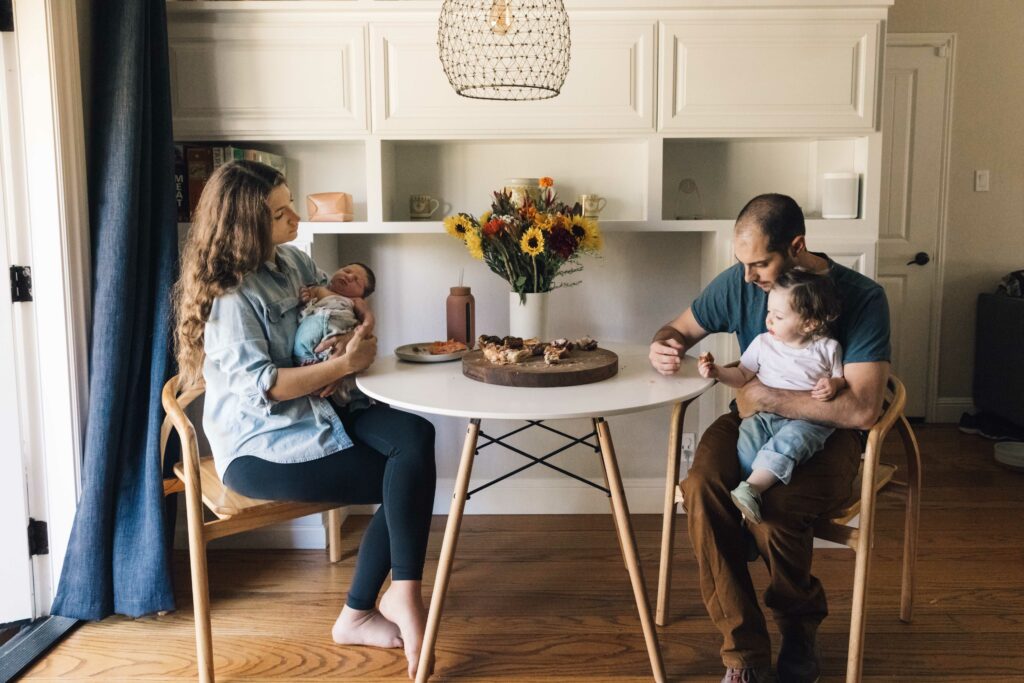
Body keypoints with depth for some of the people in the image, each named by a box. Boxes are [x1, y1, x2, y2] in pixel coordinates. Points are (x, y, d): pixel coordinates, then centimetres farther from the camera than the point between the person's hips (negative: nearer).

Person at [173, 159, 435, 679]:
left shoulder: (291, 262, 8)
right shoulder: (229, 297, -16)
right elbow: (260, 386, -22)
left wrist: (355, 337, -5)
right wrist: (344, 365, -21)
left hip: (312, 416, 7)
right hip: (258, 449, -7)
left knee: (415, 438, -19)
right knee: (406, 478, -18)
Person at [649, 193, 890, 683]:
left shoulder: (862, 298, -14)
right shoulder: (738, 283, -2)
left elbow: (862, 409, -23)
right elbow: (679, 329, 13)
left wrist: (765, 397, -23)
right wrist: (663, 348, -12)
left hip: (824, 435, -3)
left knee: (771, 512, -34)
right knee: (700, 489, -30)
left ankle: (800, 626, 1)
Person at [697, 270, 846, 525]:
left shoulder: (827, 348, 4)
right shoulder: (763, 343, 9)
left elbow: (841, 379, 14)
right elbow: (741, 376, 14)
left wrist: (833, 385, -9)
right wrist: (717, 372, -3)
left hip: (809, 419, -3)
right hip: (766, 413, 3)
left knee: (789, 439, -36)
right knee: (750, 430, -31)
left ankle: (752, 487, -49)